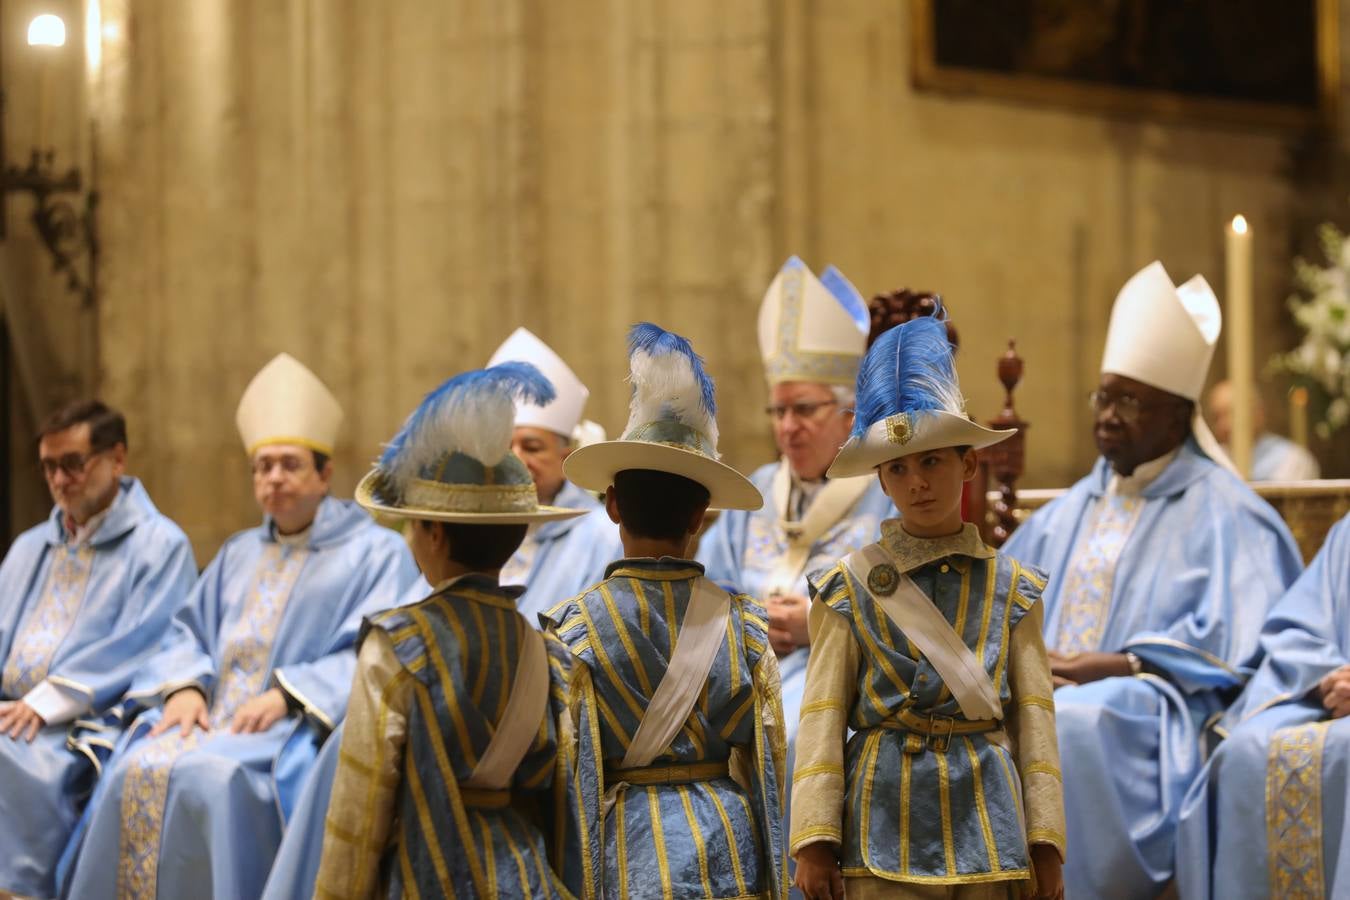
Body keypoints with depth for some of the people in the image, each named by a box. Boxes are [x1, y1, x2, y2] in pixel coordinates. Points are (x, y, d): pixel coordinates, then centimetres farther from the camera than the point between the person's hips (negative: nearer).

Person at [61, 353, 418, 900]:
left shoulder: (375, 554, 5)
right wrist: (185, 686, -2)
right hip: (212, 718, 5)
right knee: (137, 772, -24)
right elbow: (189, 632, 20)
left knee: (211, 777, -34)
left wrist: (287, 695, -18)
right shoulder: (239, 555, 25)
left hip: (300, 730, -5)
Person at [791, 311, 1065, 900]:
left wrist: (1045, 842, 2)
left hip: (984, 816, 2)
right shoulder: (850, 587, 3)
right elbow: (822, 718, 0)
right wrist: (813, 840, -7)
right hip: (886, 820, -2)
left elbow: (1033, 717, 7)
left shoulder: (1010, 587, 8)